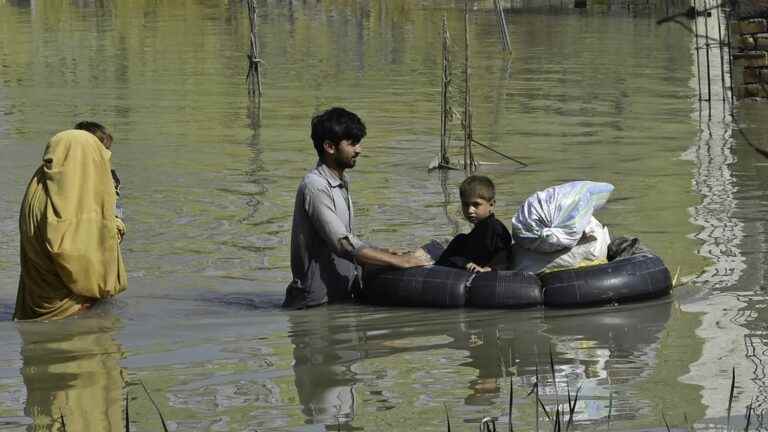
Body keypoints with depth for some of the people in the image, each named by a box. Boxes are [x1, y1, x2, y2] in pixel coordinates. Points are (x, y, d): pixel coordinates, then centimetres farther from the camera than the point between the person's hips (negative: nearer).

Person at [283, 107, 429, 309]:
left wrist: (382, 254, 5)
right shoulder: (315, 187, -14)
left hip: (342, 296, 9)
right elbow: (343, 244, -21)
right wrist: (398, 261, -18)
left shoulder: (341, 184, 17)